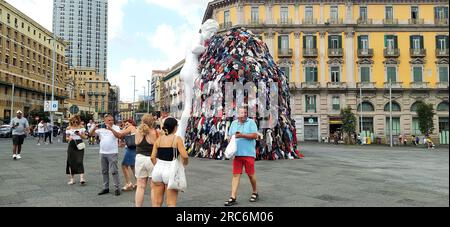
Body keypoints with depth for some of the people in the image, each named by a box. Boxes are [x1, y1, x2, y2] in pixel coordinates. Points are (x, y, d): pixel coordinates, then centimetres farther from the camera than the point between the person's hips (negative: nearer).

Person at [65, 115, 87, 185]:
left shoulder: (81, 127, 2)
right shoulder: (68, 128, 5)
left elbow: (85, 137, 3)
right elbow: (66, 138, 11)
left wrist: (80, 134, -16)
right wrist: (69, 138, -12)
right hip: (71, 145, 2)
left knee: (79, 161, -12)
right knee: (71, 162, 4)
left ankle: (82, 178, -17)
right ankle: (72, 179, 15)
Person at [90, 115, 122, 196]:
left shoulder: (116, 128, -4)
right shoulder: (100, 128, 8)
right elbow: (91, 134, 6)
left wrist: (111, 128, -32)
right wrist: (94, 128, -13)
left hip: (113, 153, -5)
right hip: (102, 153, 5)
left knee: (114, 171, -6)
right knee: (104, 171, 13)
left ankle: (117, 188, 1)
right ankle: (106, 188, 23)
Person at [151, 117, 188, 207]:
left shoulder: (159, 139, 6)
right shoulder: (177, 139, -7)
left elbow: (153, 157, 5)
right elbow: (185, 156, -16)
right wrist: (184, 163, 4)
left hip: (157, 170, 5)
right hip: (170, 171, -4)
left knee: (157, 202, 15)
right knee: (171, 203, 5)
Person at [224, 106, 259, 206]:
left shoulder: (251, 122, 0)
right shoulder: (234, 123, 14)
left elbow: (255, 135, -10)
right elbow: (230, 136, 18)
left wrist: (242, 135, -16)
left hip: (248, 153, -3)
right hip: (237, 153, 4)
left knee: (251, 174, 6)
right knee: (236, 175, 0)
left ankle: (255, 193, 29)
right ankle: (233, 197, 1)